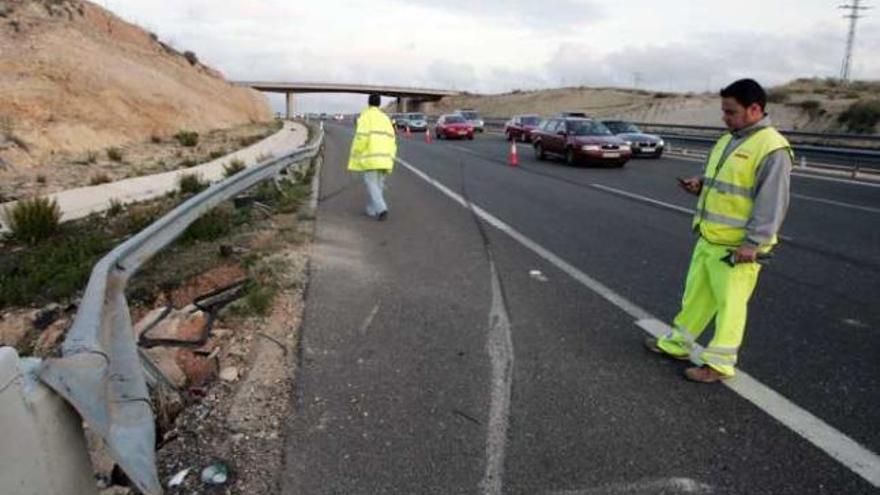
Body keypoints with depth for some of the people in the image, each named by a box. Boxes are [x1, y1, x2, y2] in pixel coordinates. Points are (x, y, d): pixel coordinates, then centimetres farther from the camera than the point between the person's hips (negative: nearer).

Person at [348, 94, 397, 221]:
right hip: (384, 157, 6)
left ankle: (381, 209, -20)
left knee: (372, 184, -4)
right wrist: (390, 158, 14)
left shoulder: (365, 116, -5)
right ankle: (372, 210, 21)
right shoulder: (385, 118, 13)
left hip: (370, 156, -6)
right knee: (378, 183, 14)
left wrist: (356, 155, -7)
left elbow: (361, 136, -16)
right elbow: (391, 139, 10)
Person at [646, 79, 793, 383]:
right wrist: (700, 184, 4)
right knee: (696, 294, 17)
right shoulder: (727, 141, 12)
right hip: (708, 238, 9)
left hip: (737, 247, -8)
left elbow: (772, 202, -18)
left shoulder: (771, 148, -15)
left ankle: (719, 363, 15)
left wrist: (752, 243, -22)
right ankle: (677, 344, 31)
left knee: (729, 304, 3)